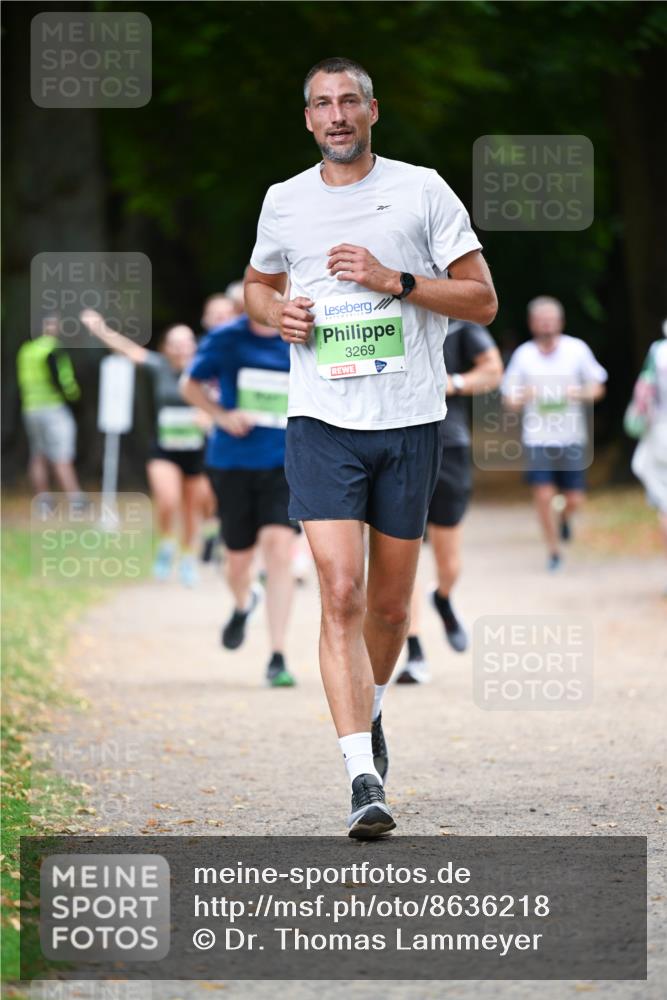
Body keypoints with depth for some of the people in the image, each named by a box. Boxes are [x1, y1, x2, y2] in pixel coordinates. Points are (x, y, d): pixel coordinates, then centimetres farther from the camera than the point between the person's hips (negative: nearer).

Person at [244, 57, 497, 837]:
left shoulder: (422, 190, 1)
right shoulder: (284, 202, 8)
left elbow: (482, 301, 1)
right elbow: (258, 284, 26)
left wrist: (395, 280, -12)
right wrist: (275, 312, 2)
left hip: (410, 422, 0)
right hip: (321, 422, 0)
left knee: (390, 603, 9)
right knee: (341, 596, -15)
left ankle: (369, 710, 39)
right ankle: (364, 778, -19)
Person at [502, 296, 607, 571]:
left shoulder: (577, 349, 0)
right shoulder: (523, 355, 1)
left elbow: (597, 388, 7)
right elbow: (509, 399, 6)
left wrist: (581, 394, -15)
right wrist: (522, 397, -17)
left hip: (571, 438, 0)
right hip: (536, 438, 0)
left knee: (574, 500, 1)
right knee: (543, 495, -10)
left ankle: (565, 518, 38)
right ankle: (553, 552, 6)